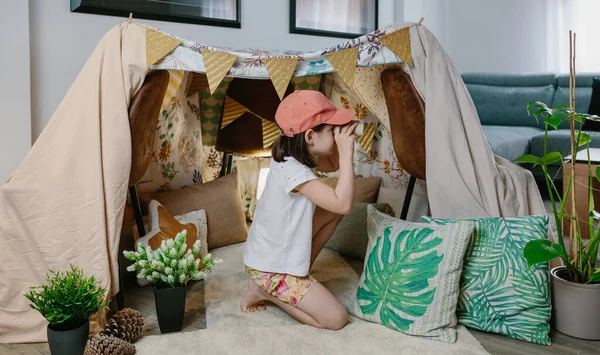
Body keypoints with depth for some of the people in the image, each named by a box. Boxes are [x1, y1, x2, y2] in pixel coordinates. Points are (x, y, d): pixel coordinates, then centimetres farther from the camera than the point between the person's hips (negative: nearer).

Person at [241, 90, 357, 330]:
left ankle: (300, 271, 11)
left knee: (333, 212, 5)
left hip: (274, 251, 9)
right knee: (336, 319, -5)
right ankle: (265, 290, 2)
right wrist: (346, 154, -29)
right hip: (272, 268, -9)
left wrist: (339, 148, 0)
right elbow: (344, 204, -34)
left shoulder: (288, 160, -1)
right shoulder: (294, 171, -30)